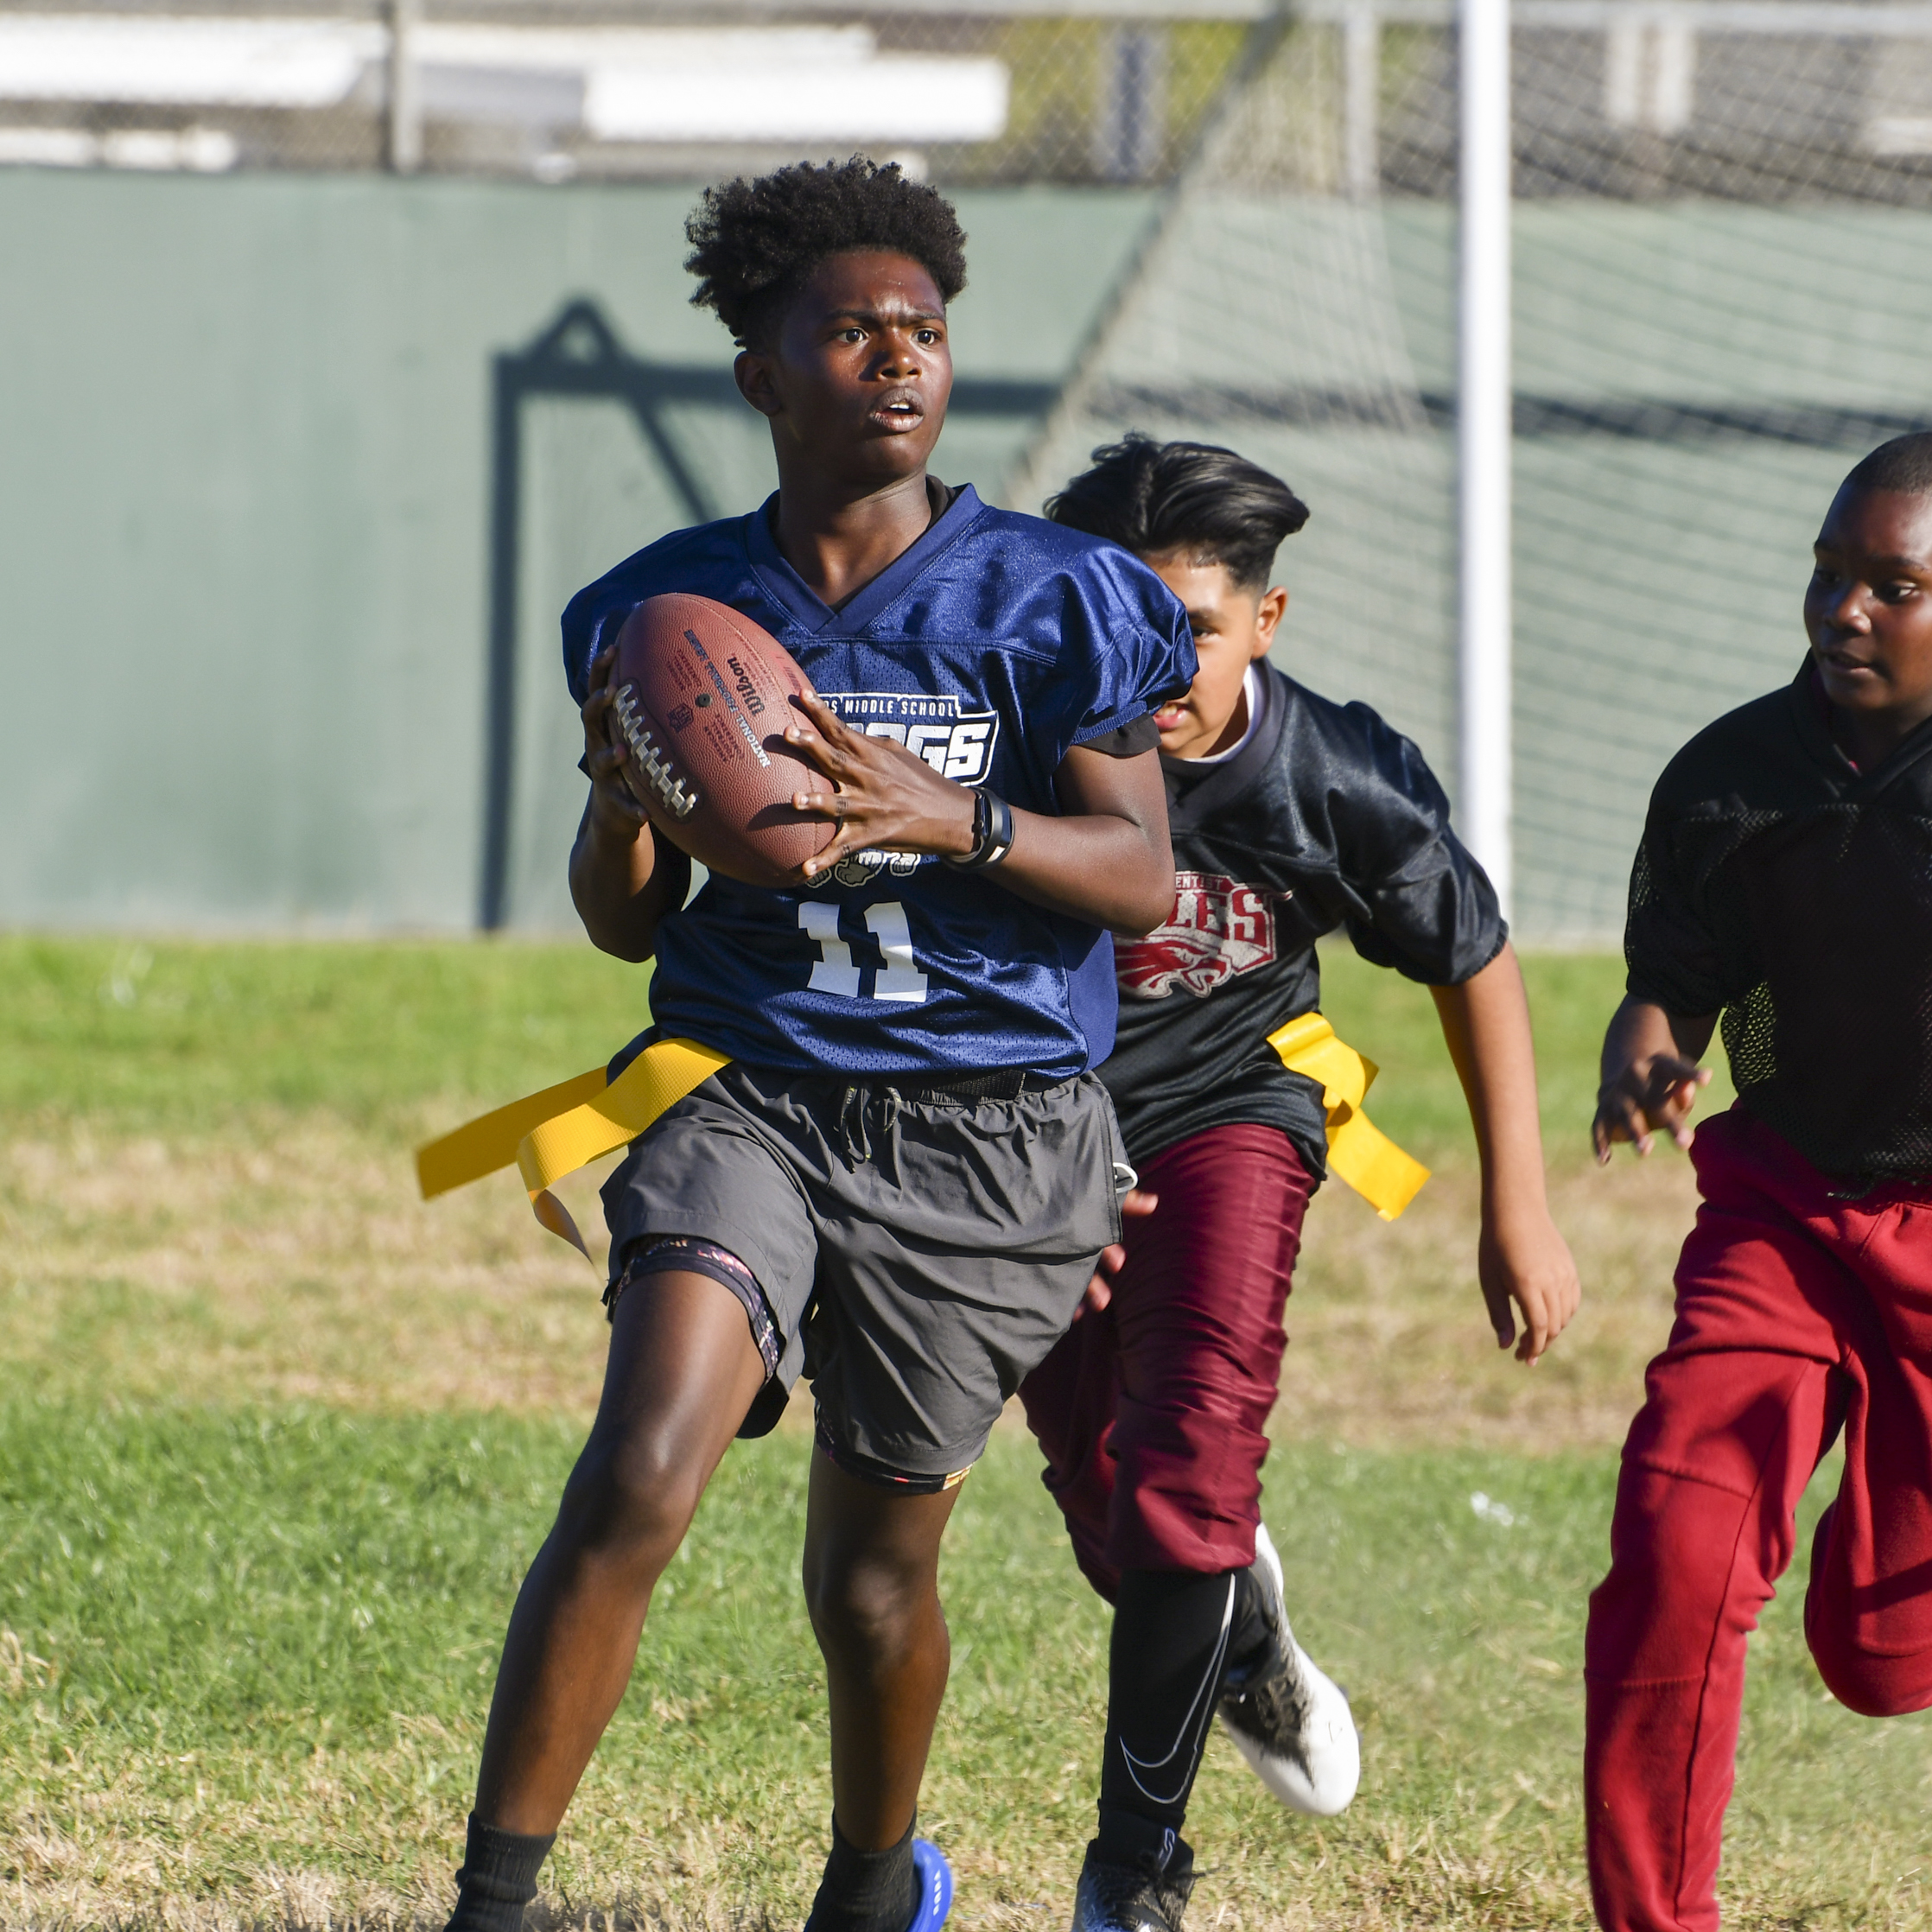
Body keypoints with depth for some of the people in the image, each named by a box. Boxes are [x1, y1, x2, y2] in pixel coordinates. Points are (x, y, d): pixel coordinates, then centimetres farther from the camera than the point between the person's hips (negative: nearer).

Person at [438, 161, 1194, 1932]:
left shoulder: (1049, 602, -2)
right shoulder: (674, 608, 4)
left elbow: (1140, 875, -7)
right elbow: (626, 927, 9)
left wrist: (953, 820, -24)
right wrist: (623, 798, -14)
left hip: (988, 1134, 0)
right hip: (747, 1099, 1)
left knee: (874, 1571, 9)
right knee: (638, 1481, -21)